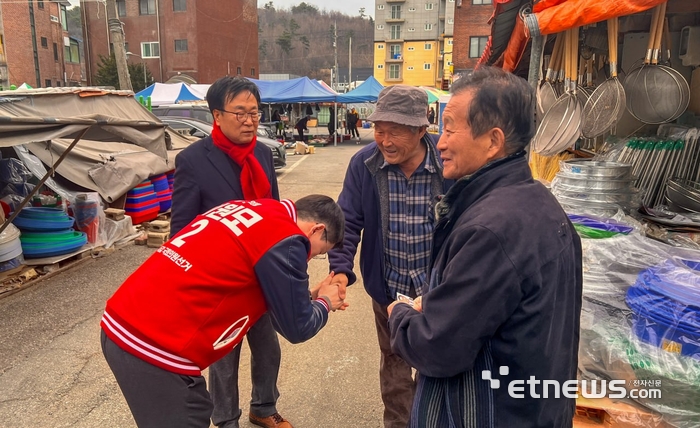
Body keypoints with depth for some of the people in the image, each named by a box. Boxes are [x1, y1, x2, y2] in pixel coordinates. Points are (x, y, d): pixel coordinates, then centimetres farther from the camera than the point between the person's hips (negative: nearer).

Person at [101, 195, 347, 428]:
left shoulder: (253, 211, 12)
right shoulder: (284, 240, -13)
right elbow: (296, 329, -3)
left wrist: (306, 298, 25)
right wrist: (324, 303, 15)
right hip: (156, 348, -9)